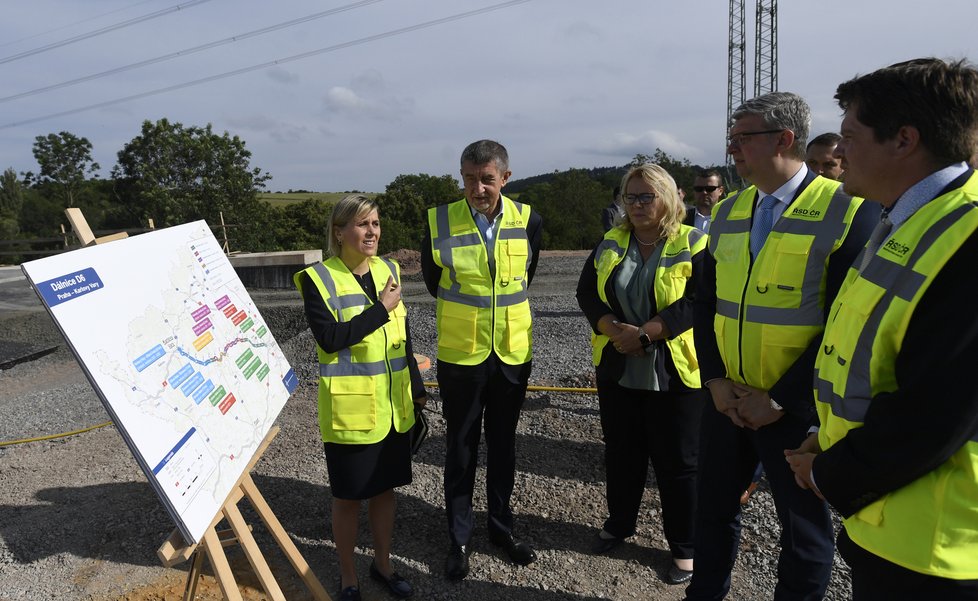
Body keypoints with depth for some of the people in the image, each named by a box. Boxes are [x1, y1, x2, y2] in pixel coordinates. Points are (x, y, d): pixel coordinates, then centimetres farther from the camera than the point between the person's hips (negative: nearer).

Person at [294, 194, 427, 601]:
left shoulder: (389, 271, 6)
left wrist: (417, 388, 13)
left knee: (385, 488, 18)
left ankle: (382, 563, 38)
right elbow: (329, 338, -21)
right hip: (349, 409, -5)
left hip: (393, 406, 5)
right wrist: (380, 309, -21)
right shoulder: (318, 278, -10)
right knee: (348, 495, 10)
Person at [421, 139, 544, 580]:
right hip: (460, 354, -2)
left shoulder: (528, 221, -6)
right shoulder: (439, 221, -11)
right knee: (461, 448, 10)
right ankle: (459, 537, 26)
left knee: (503, 444, 16)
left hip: (513, 352, 2)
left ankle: (501, 526, 34)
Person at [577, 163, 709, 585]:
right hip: (617, 371, 4)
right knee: (621, 453, 18)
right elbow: (587, 292, 1)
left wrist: (644, 334, -22)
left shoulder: (694, 245, -7)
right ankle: (618, 524, 38)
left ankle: (684, 547, 25)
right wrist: (615, 330, -16)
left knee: (677, 462, 7)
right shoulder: (611, 243, 7)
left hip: (675, 375, -4)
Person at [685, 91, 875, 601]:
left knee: (804, 525, 14)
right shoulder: (727, 212, 6)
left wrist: (779, 400, -16)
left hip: (796, 408, -5)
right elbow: (705, 304, 7)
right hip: (728, 399, 6)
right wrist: (716, 381, -4)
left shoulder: (848, 211, -12)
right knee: (713, 507, 19)